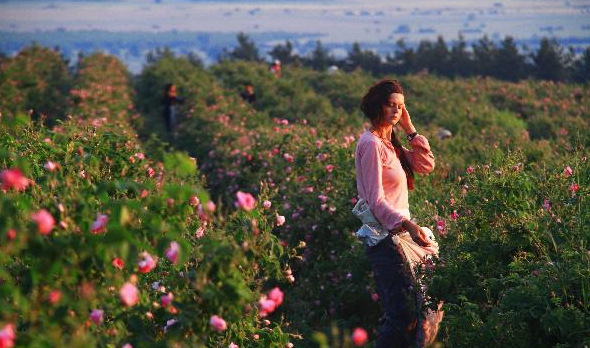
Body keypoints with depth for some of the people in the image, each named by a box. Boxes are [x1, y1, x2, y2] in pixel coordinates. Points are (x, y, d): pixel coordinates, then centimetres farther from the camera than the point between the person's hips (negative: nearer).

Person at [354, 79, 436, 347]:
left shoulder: (390, 143, 15)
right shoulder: (371, 144, -13)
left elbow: (426, 165, 12)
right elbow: (376, 201, -19)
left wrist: (410, 129, 7)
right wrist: (408, 225, -31)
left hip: (396, 235, 10)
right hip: (385, 237, -10)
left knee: (401, 314, 10)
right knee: (404, 315, -16)